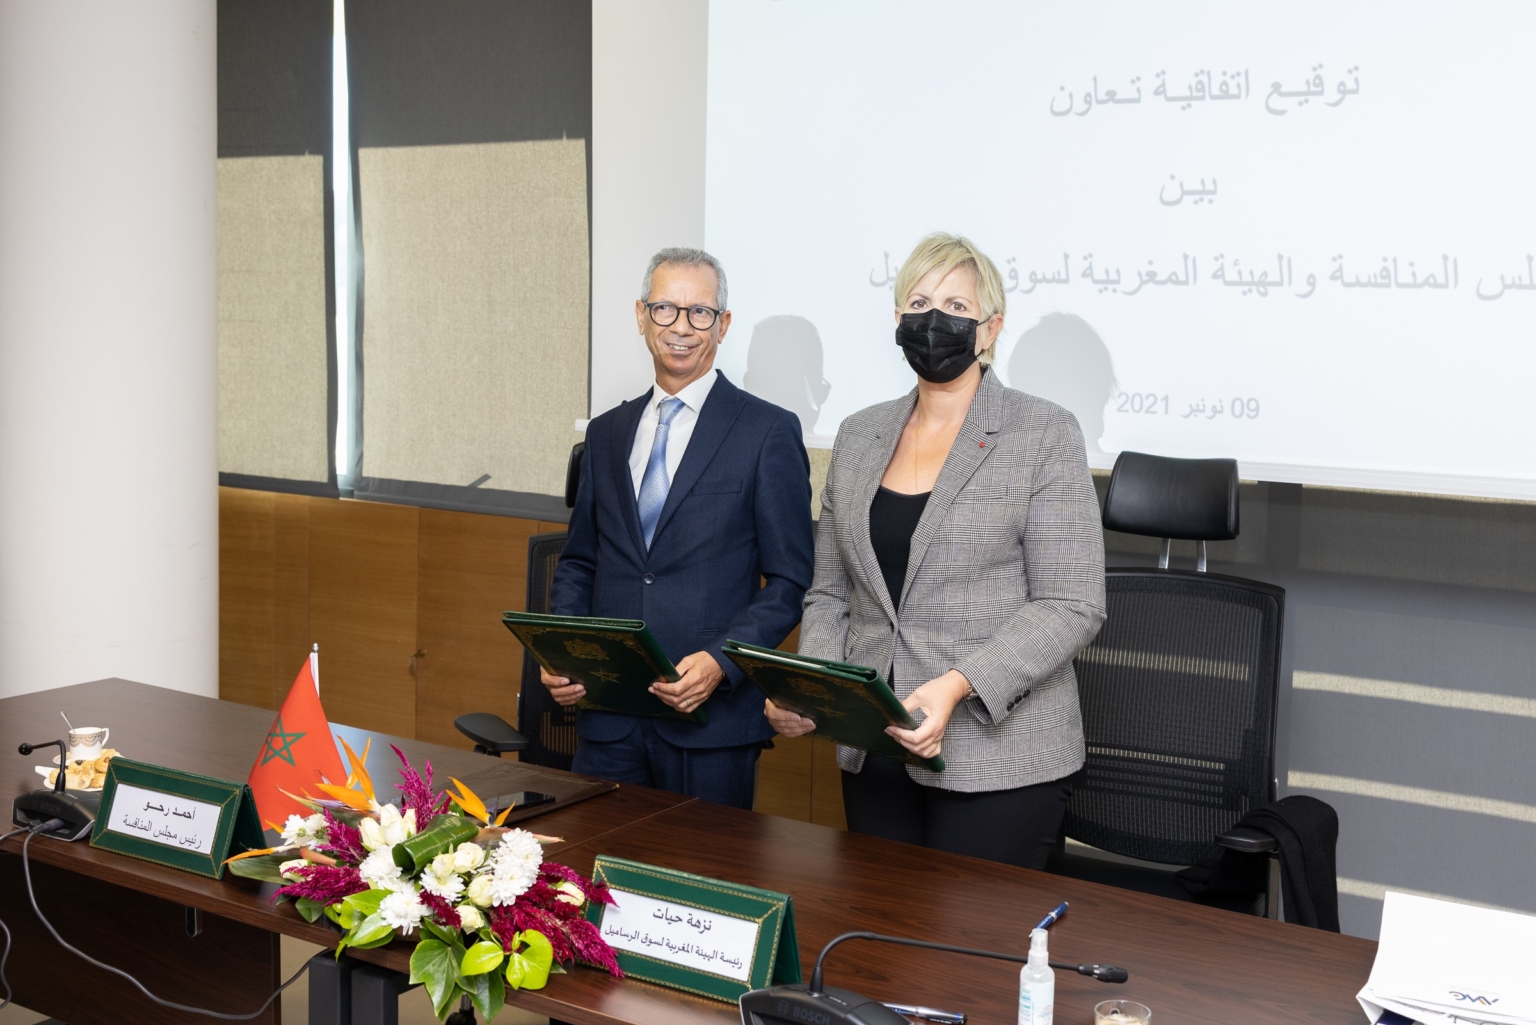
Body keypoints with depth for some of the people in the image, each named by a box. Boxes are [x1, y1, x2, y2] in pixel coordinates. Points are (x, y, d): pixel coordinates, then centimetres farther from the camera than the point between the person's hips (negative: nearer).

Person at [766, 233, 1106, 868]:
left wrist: (956, 686, -22)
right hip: (874, 754, 5)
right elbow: (829, 593, 14)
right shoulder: (859, 437, 10)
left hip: (999, 755, -4)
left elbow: (1071, 606, -11)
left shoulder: (1045, 435, -5)